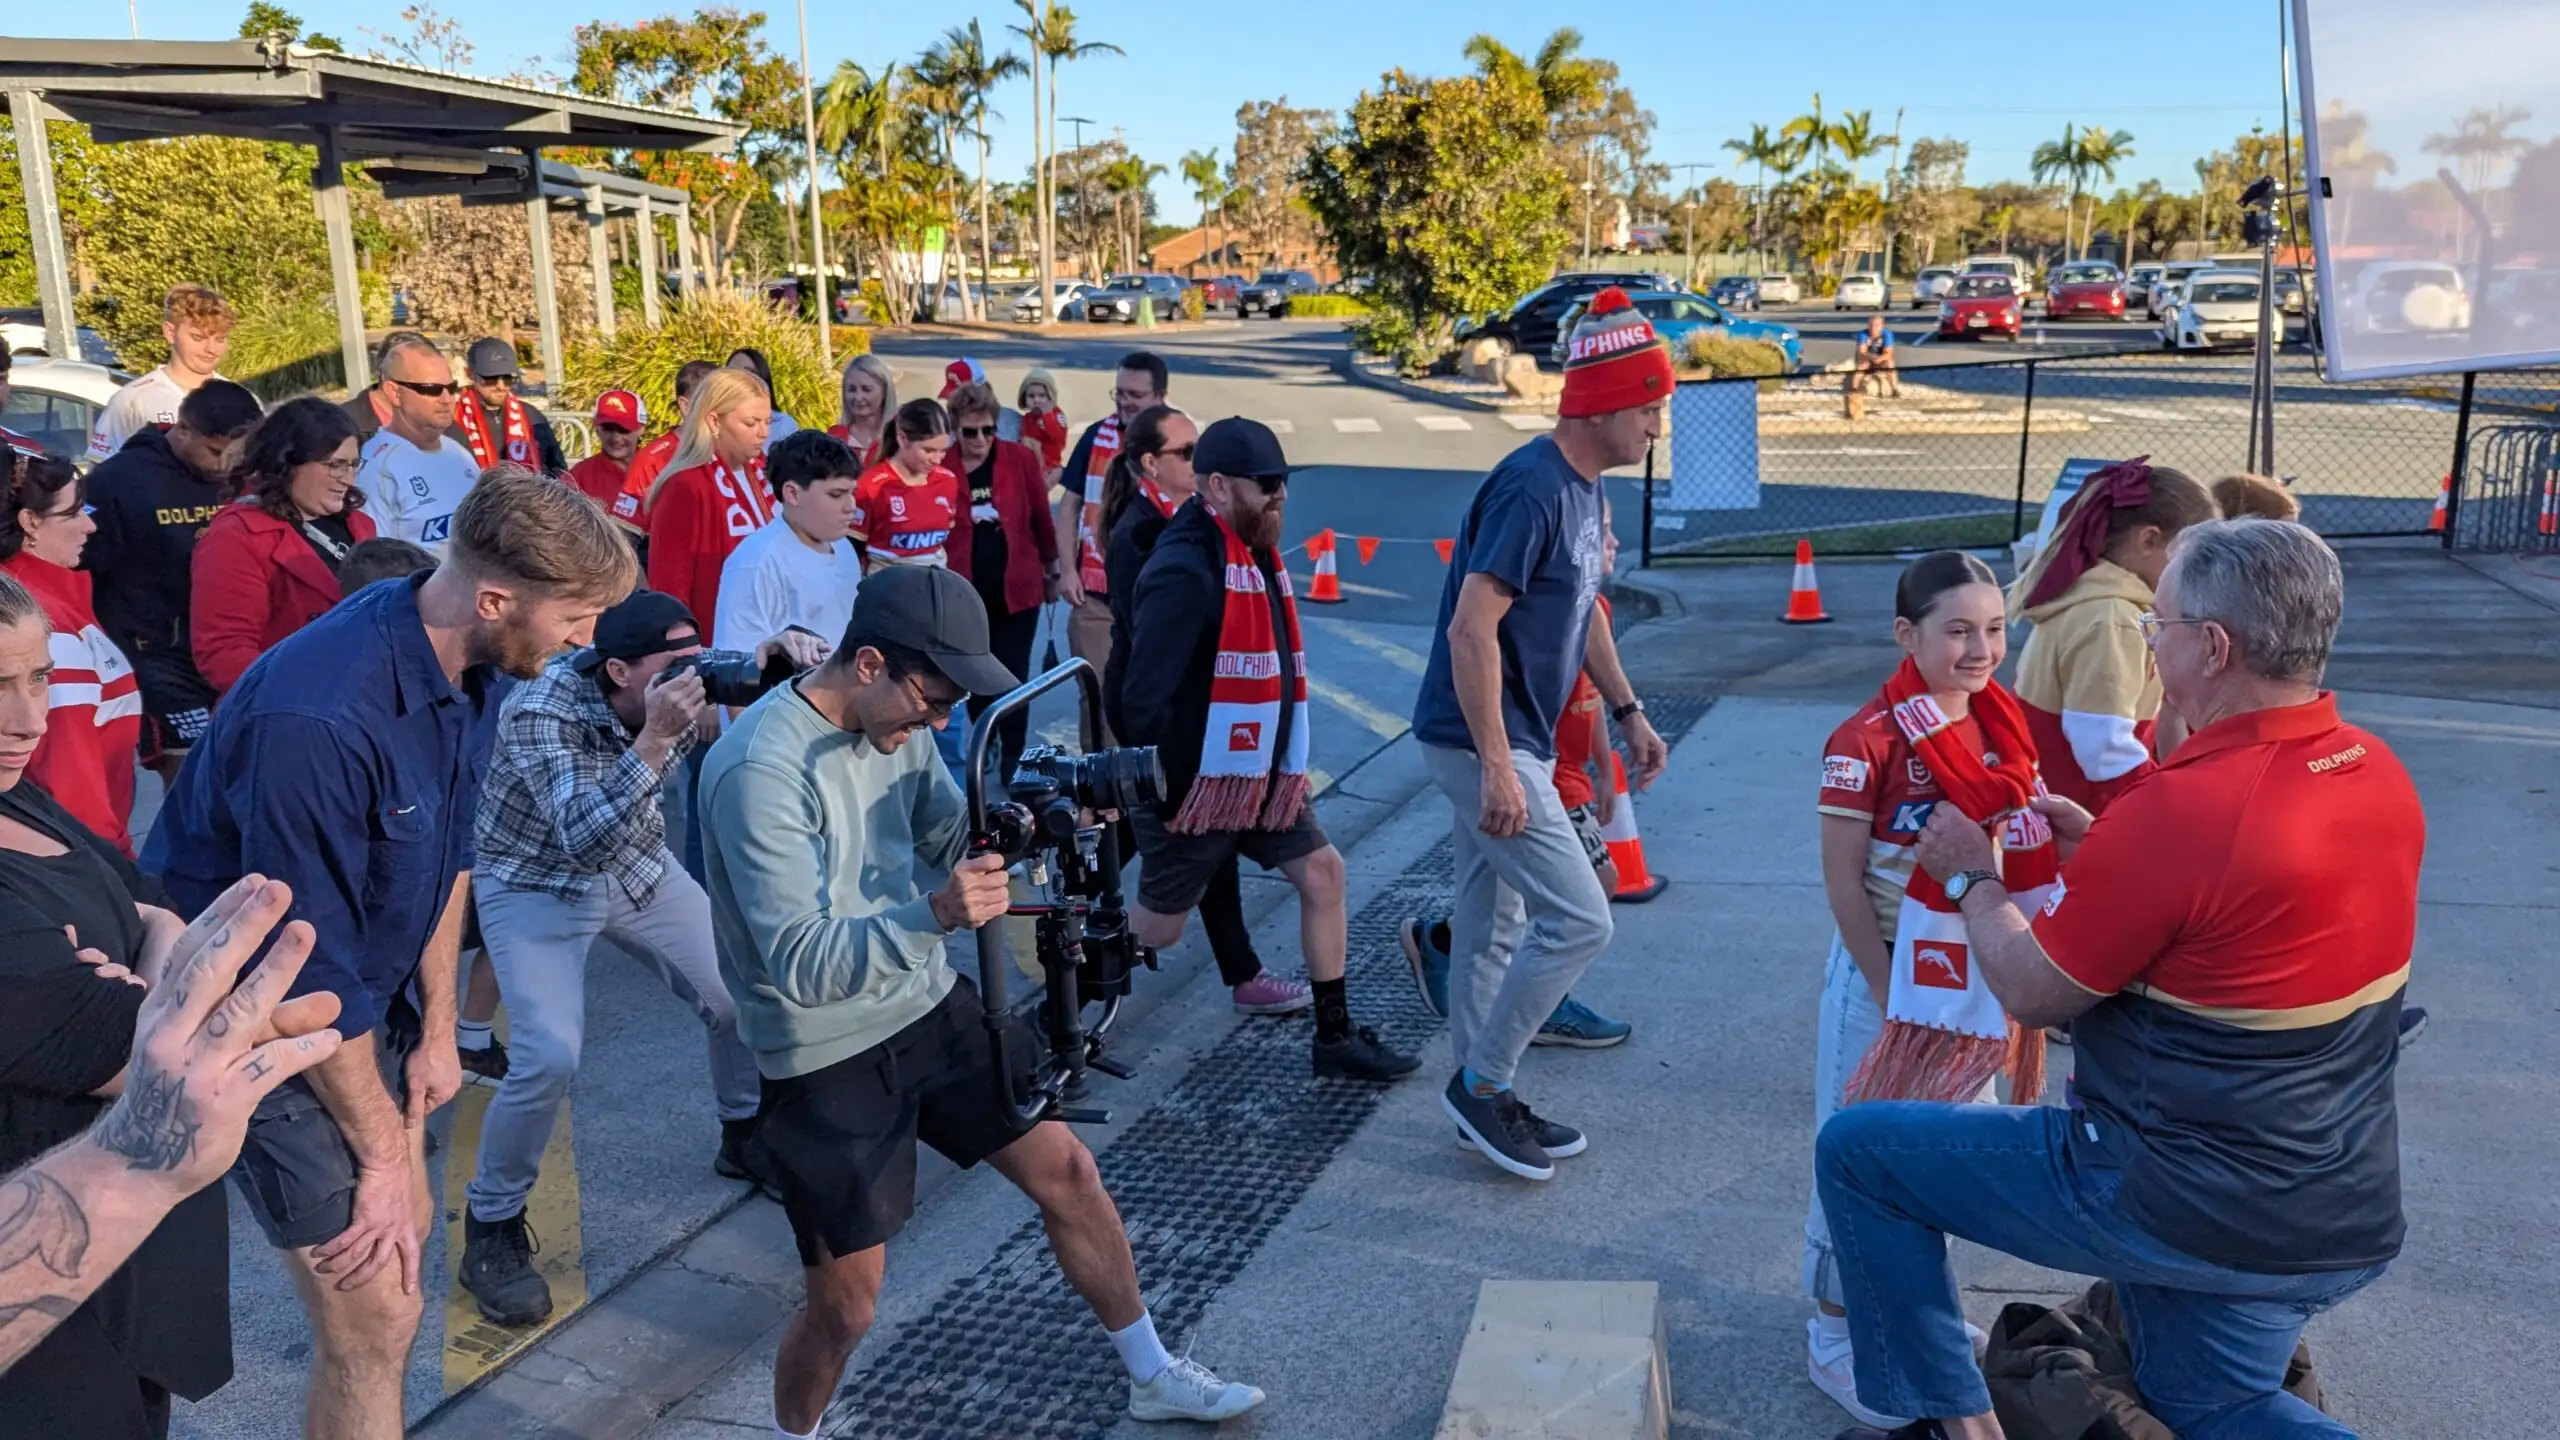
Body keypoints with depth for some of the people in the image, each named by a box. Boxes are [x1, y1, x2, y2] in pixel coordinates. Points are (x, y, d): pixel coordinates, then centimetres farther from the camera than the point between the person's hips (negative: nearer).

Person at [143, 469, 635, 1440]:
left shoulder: (467, 666, -8)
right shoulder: (321, 720, -34)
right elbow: (309, 973, -27)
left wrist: (437, 1026, 6)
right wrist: (385, 1153, -16)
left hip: (372, 988, 8)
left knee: (407, 1228, 20)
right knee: (378, 1314, -6)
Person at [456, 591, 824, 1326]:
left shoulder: (675, 679, -18)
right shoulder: (539, 713, -32)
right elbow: (582, 841, -42)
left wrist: (779, 648, -29)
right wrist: (655, 739, -51)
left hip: (639, 866, 6)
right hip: (536, 885, -6)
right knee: (550, 1055, -21)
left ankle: (744, 1136, 32)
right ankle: (491, 1229, 1)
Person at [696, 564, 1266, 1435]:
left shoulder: (894, 722, -2)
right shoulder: (762, 769, -26)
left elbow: (953, 839, 8)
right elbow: (800, 964, -30)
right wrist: (933, 915, -46)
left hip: (931, 1006, 7)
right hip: (825, 1061, -7)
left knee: (1066, 1170, 11)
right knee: (844, 1305, 4)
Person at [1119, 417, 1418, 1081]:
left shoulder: (1255, 553, 8)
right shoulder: (1186, 569, -23)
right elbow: (1143, 693, -26)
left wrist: (1288, 766, 16)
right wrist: (1158, 786, -19)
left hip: (1259, 772, 9)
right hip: (1191, 784, -9)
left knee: (1322, 871, 6)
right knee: (1156, 929, 4)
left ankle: (1336, 1036, 16)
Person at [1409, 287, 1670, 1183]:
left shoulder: (1584, 487, 10)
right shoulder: (1530, 489, -21)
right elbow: (1471, 627, -26)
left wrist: (1628, 712, 22)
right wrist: (1496, 766, -28)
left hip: (1514, 741, 10)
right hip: (1482, 743, -10)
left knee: (1494, 926, 16)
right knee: (1578, 920, -8)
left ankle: (1481, 1097, 28)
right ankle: (1481, 1083, 7)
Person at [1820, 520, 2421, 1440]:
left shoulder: (2180, 807, -27)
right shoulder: (2381, 776, -1)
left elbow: (2028, 993, -13)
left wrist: (1973, 878, 3)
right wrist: (2104, 851, 12)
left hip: (2181, 1209, -8)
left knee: (1854, 1151, 4)